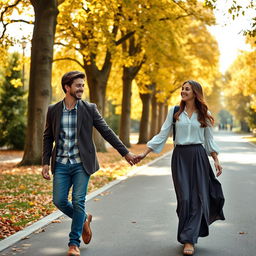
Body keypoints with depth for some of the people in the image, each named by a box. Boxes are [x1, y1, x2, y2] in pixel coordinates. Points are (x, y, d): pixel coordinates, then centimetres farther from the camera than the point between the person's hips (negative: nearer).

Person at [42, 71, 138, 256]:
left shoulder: (89, 109, -1)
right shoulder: (53, 110, 4)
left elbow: (107, 132, 1)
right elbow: (48, 138, 10)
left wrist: (125, 152, -1)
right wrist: (45, 162, 3)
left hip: (81, 164, -2)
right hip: (61, 164, 2)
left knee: (78, 202, -5)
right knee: (59, 201, 1)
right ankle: (84, 220, 31)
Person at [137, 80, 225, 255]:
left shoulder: (204, 114, 6)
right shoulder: (174, 111, 5)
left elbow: (209, 139, 12)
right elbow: (162, 135, 5)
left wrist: (216, 160, 4)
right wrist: (145, 153, -1)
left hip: (198, 156, 0)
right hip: (180, 157, 0)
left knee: (198, 197, -6)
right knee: (184, 198, -3)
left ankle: (189, 239, -2)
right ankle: (189, 235, 14)